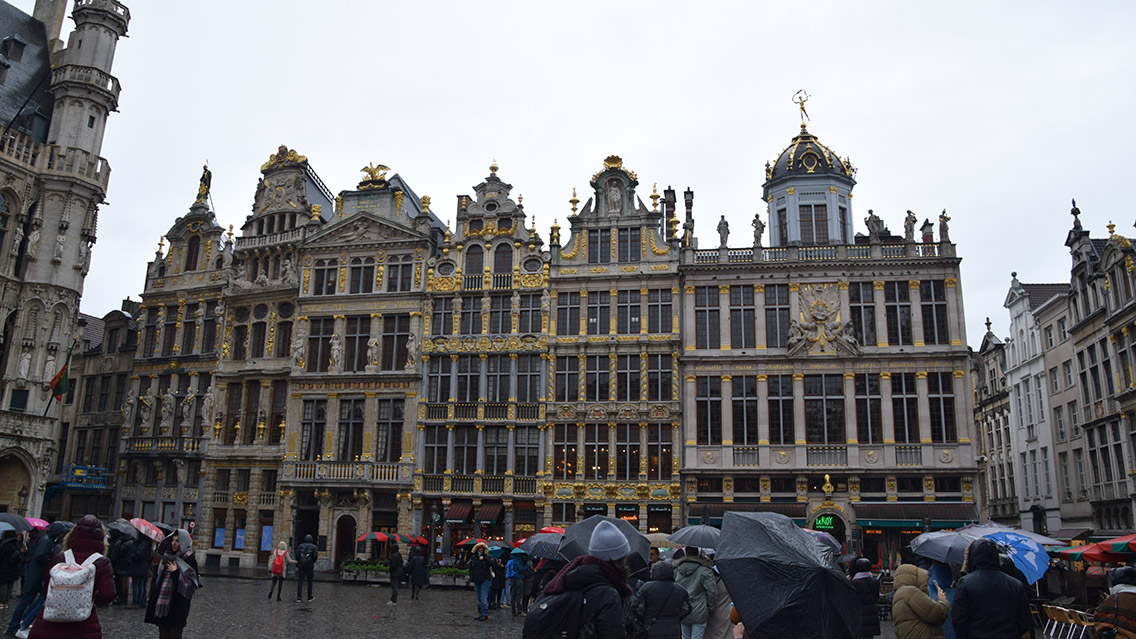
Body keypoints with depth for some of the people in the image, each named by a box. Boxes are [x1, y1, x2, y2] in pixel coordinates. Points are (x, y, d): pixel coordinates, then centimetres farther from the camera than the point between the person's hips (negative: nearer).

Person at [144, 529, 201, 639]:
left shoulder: (189, 559, -11)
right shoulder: (166, 556, 9)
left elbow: (190, 583, -15)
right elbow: (158, 578, 17)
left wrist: (175, 572, -19)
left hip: (177, 605, -6)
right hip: (162, 603, 6)